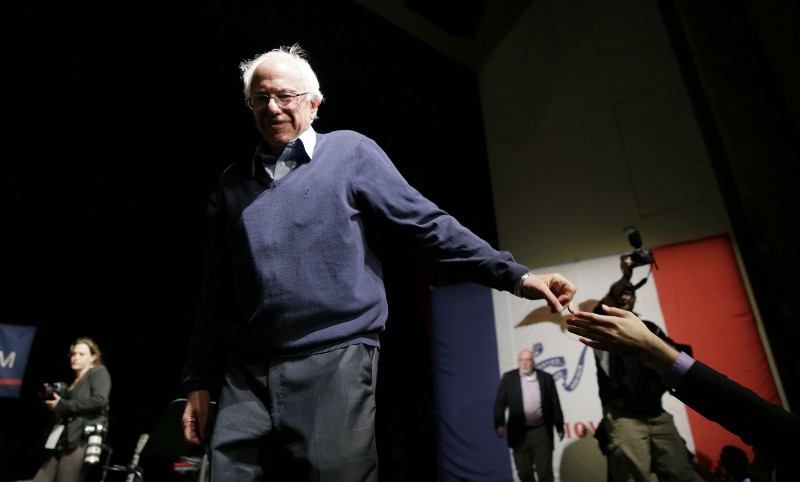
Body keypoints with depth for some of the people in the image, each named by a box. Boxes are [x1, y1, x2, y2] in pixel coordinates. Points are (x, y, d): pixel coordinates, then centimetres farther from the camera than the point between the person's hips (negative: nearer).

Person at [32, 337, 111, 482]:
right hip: (63, 442, 8)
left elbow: (100, 400, -16)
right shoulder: (74, 382, 25)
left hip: (83, 439, -8)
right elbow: (64, 411, 23)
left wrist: (63, 405, -10)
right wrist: (50, 396, 8)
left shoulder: (99, 372, 1)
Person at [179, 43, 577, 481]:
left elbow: (426, 224, -2)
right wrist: (198, 380, 14)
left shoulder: (350, 152, 3)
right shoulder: (231, 185, 14)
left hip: (336, 365, -3)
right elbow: (215, 294, 15)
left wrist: (515, 275, -9)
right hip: (244, 376, 4)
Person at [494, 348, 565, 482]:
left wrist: (559, 426, 7)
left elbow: (555, 404, 6)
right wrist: (499, 424, -12)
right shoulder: (508, 378, 1)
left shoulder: (546, 378, 2)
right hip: (519, 433, 1)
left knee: (545, 471, 5)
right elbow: (500, 402, -2)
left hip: (542, 431, 0)